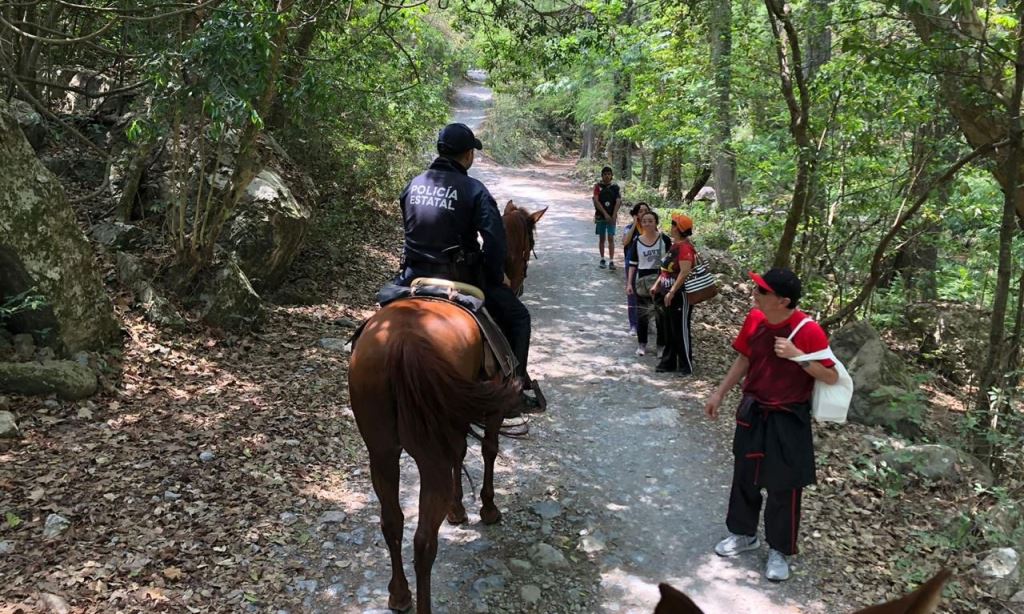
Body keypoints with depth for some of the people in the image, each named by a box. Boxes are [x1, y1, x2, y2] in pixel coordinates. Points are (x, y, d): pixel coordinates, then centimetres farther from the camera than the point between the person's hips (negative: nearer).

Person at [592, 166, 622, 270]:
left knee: (611, 238, -5)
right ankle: (602, 260, 18)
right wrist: (605, 214, -15)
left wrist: (613, 215, -13)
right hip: (600, 216, 0)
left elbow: (618, 202, -3)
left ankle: (611, 261, -7)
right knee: (601, 238, 8)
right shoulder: (598, 186, 0)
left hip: (611, 217, 0)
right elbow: (596, 201, -8)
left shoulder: (615, 187, 2)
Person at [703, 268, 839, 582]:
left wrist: (797, 355, -30)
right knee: (744, 475, 18)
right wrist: (719, 393, 10)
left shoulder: (808, 331, -22)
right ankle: (744, 533, 39)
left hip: (788, 420, -5)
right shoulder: (754, 319, -6)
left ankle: (779, 550, 26)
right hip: (753, 412, 5)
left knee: (783, 487, 7)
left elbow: (831, 377, -17)